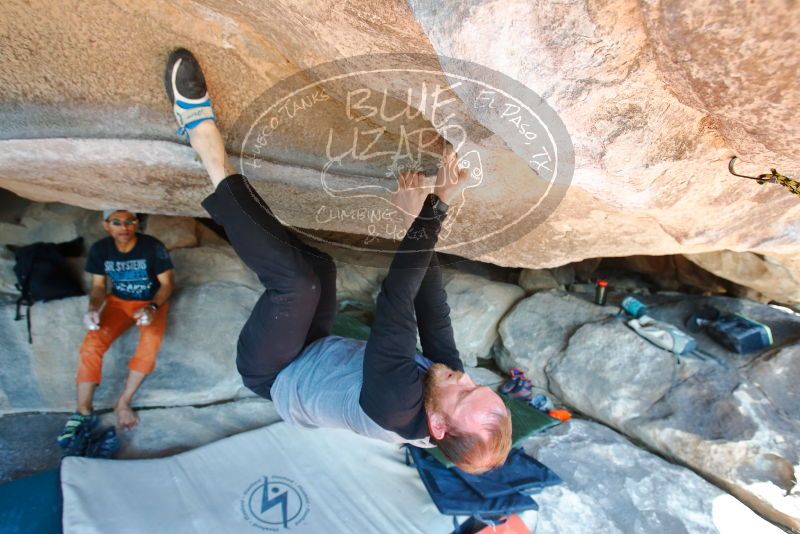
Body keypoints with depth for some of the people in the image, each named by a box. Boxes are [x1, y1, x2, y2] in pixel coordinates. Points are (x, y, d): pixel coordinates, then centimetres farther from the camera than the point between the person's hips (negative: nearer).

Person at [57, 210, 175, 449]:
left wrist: (152, 307, -30)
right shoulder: (99, 249, -8)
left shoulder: (153, 247, -18)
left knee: (150, 343, -31)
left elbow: (166, 283, -12)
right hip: (118, 302, 3)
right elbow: (98, 285, 2)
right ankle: (83, 411, -9)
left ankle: (123, 403, -14)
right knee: (91, 345, -21)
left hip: (152, 302, -3)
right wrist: (94, 308, -19)